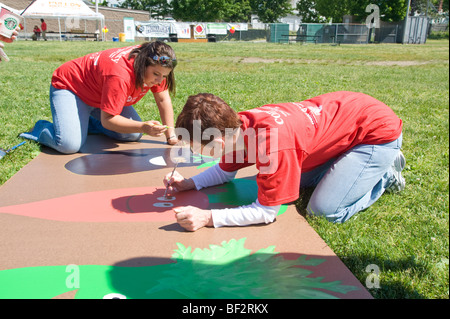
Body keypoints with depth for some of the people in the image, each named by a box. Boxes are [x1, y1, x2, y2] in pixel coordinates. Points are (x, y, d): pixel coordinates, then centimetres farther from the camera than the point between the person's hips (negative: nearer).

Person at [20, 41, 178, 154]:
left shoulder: (155, 67, -17)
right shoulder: (119, 76, -40)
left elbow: (163, 99, -8)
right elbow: (107, 120, -35)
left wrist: (171, 135, -13)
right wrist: (143, 127, -46)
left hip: (98, 93, 8)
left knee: (134, 135, -7)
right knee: (69, 145, -28)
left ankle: (88, 123, 15)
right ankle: (42, 129, 7)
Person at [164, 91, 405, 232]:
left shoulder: (271, 143, -37)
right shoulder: (237, 127, -10)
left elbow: (266, 212, -25)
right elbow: (226, 171, 10)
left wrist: (207, 217, -28)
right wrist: (188, 184, -4)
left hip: (380, 129, -8)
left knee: (324, 210, -17)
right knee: (294, 180, 15)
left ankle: (385, 176, 10)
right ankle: (378, 163, 23)